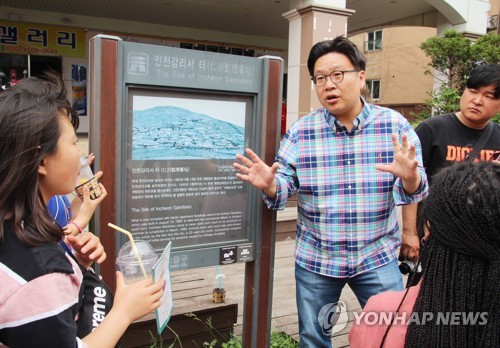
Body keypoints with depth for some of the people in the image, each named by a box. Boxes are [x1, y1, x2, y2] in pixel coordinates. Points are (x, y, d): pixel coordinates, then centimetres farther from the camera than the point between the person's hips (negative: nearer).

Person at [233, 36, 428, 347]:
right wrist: (269, 185, -29)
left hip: (377, 257, 0)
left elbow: (412, 192, -8)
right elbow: (284, 188, -6)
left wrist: (410, 178, -31)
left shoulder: (395, 125, -6)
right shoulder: (300, 132, -6)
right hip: (315, 260, 1)